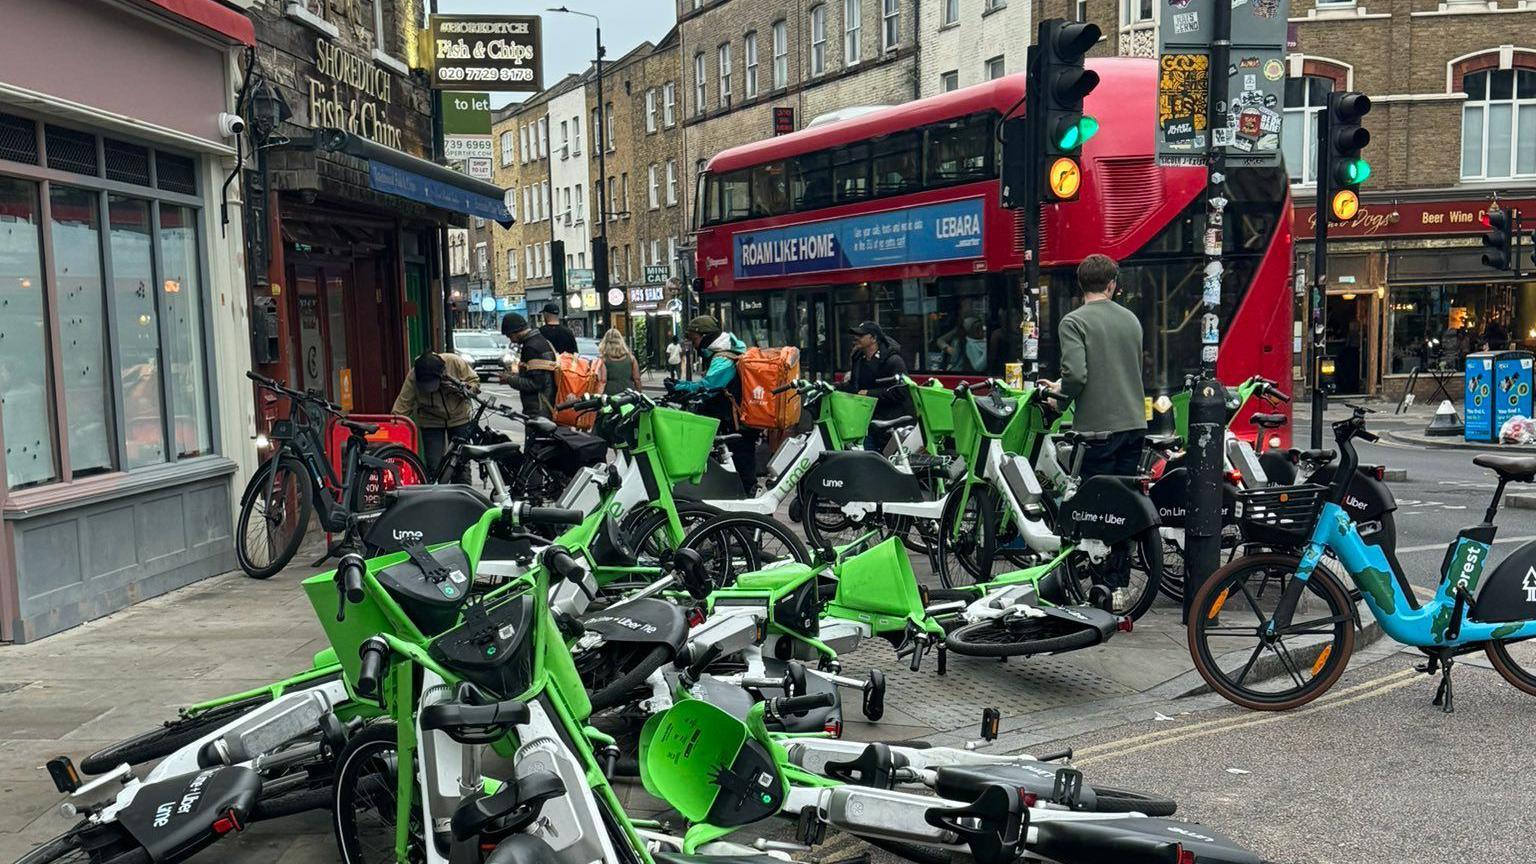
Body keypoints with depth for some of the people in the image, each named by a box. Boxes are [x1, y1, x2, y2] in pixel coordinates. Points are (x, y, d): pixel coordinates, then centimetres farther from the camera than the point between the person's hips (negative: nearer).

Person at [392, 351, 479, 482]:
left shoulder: (455, 362, -25)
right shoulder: (412, 378, -25)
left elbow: (474, 380, -9)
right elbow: (401, 408, -23)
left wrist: (466, 389, -29)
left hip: (460, 418, 0)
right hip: (431, 423, 0)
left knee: (462, 463, 5)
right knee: (433, 467, -3)